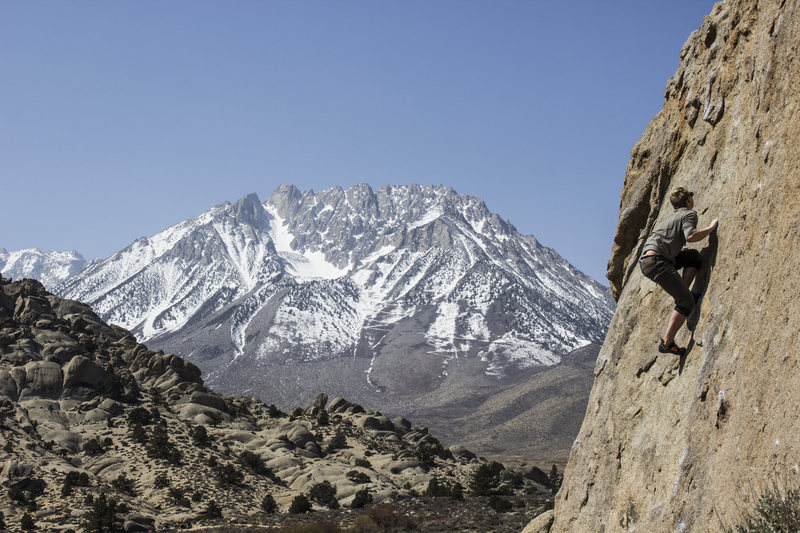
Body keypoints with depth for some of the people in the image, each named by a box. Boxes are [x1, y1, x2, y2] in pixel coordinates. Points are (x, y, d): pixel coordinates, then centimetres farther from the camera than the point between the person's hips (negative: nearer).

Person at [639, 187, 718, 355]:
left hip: (645, 261, 9)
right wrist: (711, 228, -4)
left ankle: (683, 292, 12)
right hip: (656, 261, -9)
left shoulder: (674, 216, 28)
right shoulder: (689, 213, 3)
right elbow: (690, 236, -17)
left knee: (693, 256, 24)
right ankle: (667, 343, -9)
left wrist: (679, 249, 40)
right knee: (687, 302, -8)